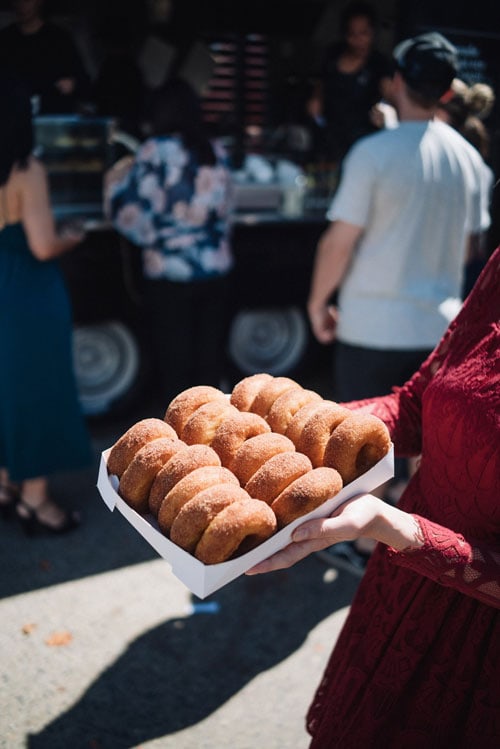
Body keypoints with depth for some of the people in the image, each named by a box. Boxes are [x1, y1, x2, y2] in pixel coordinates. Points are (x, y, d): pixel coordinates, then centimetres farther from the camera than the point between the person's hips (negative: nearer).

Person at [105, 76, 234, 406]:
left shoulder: (156, 151, -8)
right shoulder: (216, 152, 7)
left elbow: (131, 211, -10)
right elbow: (223, 211, 13)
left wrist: (116, 179, 7)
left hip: (170, 276, -5)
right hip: (217, 272, 5)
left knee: (176, 370, 5)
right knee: (210, 366, 11)